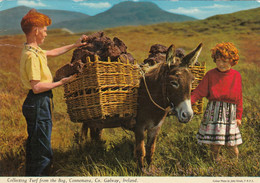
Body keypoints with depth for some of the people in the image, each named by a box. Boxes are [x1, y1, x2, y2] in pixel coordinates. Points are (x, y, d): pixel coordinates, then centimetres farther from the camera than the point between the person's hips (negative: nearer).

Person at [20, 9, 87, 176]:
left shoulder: (34, 50, 10)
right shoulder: (31, 55, -21)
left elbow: (53, 52, 29)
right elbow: (36, 87, -25)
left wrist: (75, 45, 31)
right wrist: (60, 83, -15)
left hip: (40, 104, 11)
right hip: (38, 104, -11)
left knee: (35, 146, 21)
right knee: (43, 150, -3)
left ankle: (32, 176, 35)